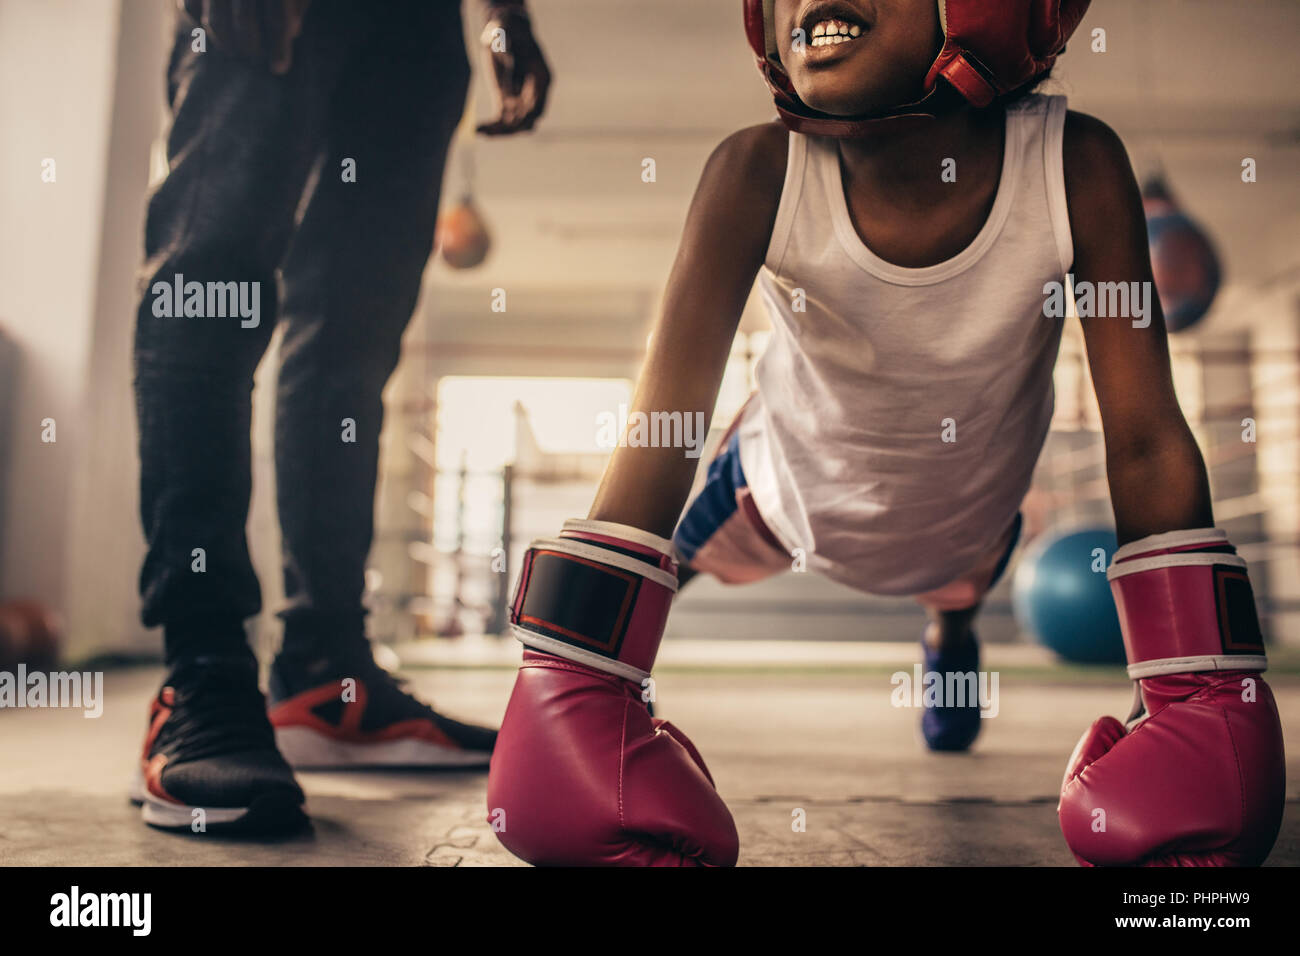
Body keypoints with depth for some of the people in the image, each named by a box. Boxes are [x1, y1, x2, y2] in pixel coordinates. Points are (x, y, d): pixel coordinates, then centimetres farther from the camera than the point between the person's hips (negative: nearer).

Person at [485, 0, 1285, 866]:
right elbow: (661, 429, -40)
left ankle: (950, 628, 71)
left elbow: (1147, 443, -31)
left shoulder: (1075, 167, -34)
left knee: (962, 587, 31)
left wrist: (1199, 713, -35)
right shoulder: (757, 175, -36)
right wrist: (577, 692, -46)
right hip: (792, 483, -1)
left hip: (970, 518, 2)